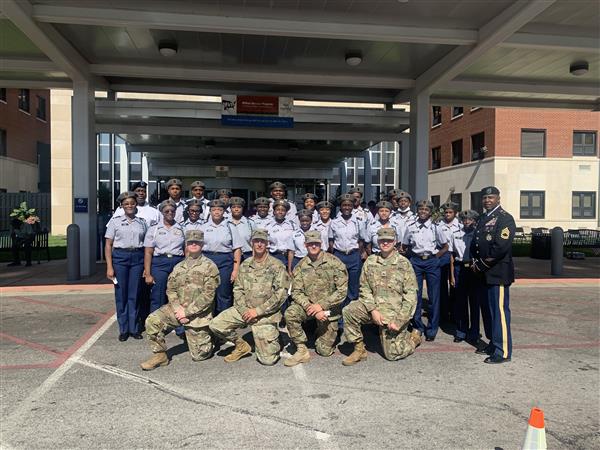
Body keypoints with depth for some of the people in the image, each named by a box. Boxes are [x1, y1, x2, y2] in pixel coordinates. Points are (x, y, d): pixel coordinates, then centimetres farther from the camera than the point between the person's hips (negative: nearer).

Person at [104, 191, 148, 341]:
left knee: (134, 295, 4)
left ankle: (134, 328, 16)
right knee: (121, 294, 3)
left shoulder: (142, 222, 10)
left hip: (138, 258, 1)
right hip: (120, 257, -1)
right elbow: (108, 245, 3)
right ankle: (123, 329, 15)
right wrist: (109, 267, -5)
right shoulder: (115, 221, 5)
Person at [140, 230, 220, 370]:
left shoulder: (209, 266, -6)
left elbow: (208, 295, -13)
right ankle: (160, 355, -2)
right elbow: (170, 289, 7)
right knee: (152, 321, -19)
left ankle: (209, 338, 31)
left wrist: (187, 311, -16)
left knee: (199, 355, -2)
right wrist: (178, 308, -12)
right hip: (178, 308, 4)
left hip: (198, 314, -4)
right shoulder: (179, 267, 11)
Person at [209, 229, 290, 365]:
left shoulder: (277, 266, -9)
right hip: (244, 309, 4)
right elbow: (238, 289, 7)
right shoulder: (245, 265, 7)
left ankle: (273, 344, 28)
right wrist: (244, 310, -10)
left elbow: (281, 294, -14)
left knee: (267, 360, -9)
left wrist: (257, 311, -16)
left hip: (266, 314, -4)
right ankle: (241, 345, 11)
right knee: (215, 325, -13)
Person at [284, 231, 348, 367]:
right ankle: (302, 350, -13)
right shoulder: (300, 266, -2)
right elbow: (296, 292, -5)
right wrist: (309, 307, -22)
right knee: (290, 314, -30)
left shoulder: (335, 263, -11)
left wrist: (321, 305, -20)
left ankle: (325, 332, 37)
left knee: (324, 351, 1)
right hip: (308, 305, 2)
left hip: (329, 310, -2)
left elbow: (342, 290, -13)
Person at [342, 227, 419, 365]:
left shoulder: (404, 263, -6)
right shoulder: (370, 261, 3)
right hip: (374, 307, 3)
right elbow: (365, 289, 2)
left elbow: (410, 296, -8)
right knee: (349, 311, -21)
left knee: (392, 354, -2)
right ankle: (359, 349, -3)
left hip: (395, 312, -3)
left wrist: (399, 321, -15)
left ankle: (413, 338, 29)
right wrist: (373, 310, -13)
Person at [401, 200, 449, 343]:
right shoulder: (411, 227, 3)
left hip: (432, 262, -1)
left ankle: (431, 329, 16)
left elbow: (445, 247, 9)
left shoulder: (435, 227, 0)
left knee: (433, 296, 3)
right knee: (416, 294, 4)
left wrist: (435, 257, 1)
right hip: (416, 261, 1)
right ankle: (417, 326, 18)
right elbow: (404, 247, 12)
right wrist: (413, 255, 3)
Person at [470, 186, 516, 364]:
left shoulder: (505, 218, -9)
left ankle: (503, 351, 3)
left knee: (499, 311, -5)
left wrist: (482, 264, -14)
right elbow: (475, 243, 20)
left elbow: (501, 247, -20)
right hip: (484, 274, 9)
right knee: (487, 309, 15)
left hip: (498, 273, -9)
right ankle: (494, 344, 28)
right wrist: (475, 261, 3)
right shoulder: (483, 218, 17)